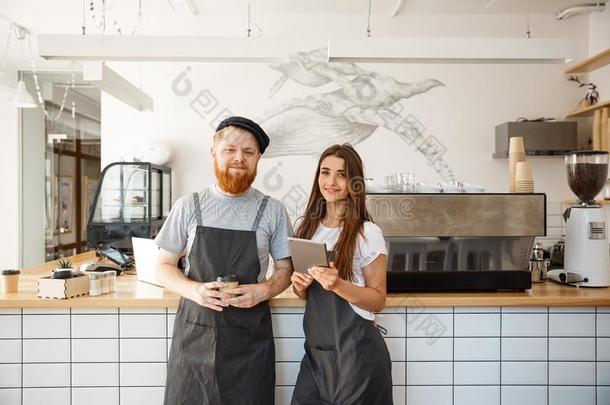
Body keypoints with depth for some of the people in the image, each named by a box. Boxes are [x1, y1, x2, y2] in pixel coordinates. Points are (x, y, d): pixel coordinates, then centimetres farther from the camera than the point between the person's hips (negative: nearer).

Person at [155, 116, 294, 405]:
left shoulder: (272, 211, 0)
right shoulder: (188, 207, 1)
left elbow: (285, 269, 7)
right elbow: (164, 267, 5)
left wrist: (263, 291, -14)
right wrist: (194, 290, -14)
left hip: (250, 338, 0)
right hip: (194, 332, 1)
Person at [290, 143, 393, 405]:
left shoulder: (368, 233, -12)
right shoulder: (308, 227, 4)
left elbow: (378, 300, -9)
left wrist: (338, 285, -24)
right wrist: (299, 286, -7)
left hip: (356, 352, -5)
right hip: (316, 348, 5)